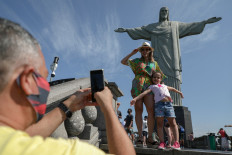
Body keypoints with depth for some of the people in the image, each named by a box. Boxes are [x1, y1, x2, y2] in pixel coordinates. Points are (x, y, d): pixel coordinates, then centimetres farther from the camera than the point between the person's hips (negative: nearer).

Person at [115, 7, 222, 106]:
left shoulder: (175, 25, 24)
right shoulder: (152, 27, 22)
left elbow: (190, 26, 20)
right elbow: (139, 30, 16)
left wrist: (206, 22, 14)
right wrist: (126, 30, 6)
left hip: (171, 57, 1)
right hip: (159, 57, -1)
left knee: (173, 79, -13)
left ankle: (175, 105, -16)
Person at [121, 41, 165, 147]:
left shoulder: (154, 63, 22)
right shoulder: (137, 61, 19)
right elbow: (123, 62, 18)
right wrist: (132, 53, 13)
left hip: (148, 87, 1)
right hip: (137, 86, -1)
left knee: (151, 110, -15)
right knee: (138, 110, -10)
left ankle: (150, 137, -14)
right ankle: (140, 136, -12)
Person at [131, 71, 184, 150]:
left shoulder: (164, 86, 31)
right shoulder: (152, 86, 18)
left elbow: (172, 88, 49)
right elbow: (144, 92, 4)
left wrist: (179, 92, 55)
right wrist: (135, 99, -9)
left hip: (168, 104, 3)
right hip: (159, 104, -3)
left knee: (173, 123, -5)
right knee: (159, 124, -7)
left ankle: (177, 143, -6)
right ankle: (162, 142, -6)